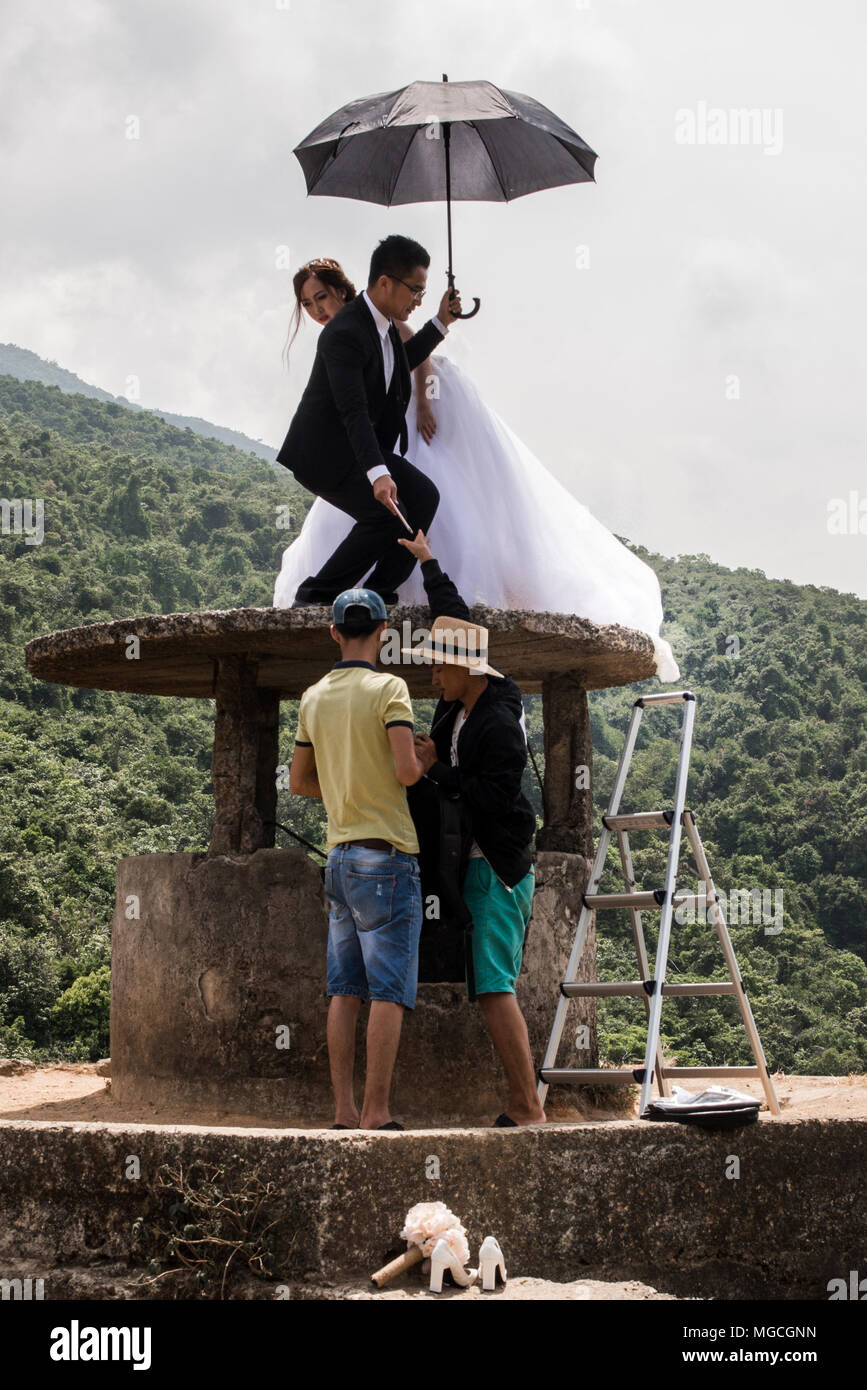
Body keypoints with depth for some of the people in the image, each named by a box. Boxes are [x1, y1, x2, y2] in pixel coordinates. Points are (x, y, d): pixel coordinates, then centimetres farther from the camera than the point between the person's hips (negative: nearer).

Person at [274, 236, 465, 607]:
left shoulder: (383, 321, 4)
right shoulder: (344, 333, -26)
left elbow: (398, 363, 27)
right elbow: (353, 411, -36)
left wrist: (441, 323, 19)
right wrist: (377, 474, -47)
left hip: (358, 446, 10)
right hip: (324, 453, -10)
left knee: (423, 496, -1)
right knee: (386, 514, -22)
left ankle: (379, 592, 7)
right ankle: (315, 596, -10)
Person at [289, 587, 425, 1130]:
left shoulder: (314, 697, 11)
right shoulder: (389, 688, -8)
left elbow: (299, 780, 19)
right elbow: (407, 770, -17)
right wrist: (425, 762, 4)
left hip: (340, 856, 7)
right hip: (387, 855, -6)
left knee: (345, 990, 7)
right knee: (389, 991, -5)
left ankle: (344, 1111, 7)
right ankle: (376, 1112, -7)